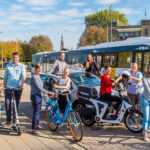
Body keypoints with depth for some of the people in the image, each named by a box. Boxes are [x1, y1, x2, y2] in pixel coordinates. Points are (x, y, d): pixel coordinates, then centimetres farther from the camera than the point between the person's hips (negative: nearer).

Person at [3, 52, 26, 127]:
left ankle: (15, 120, 20)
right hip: (9, 88, 1)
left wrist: (22, 83, -27)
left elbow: (23, 76, -8)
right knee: (7, 103, -8)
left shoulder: (22, 66, 5)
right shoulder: (8, 66, 10)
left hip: (18, 88, -1)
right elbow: (5, 78, 14)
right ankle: (8, 120, 8)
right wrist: (4, 87, 9)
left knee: (16, 105, 7)